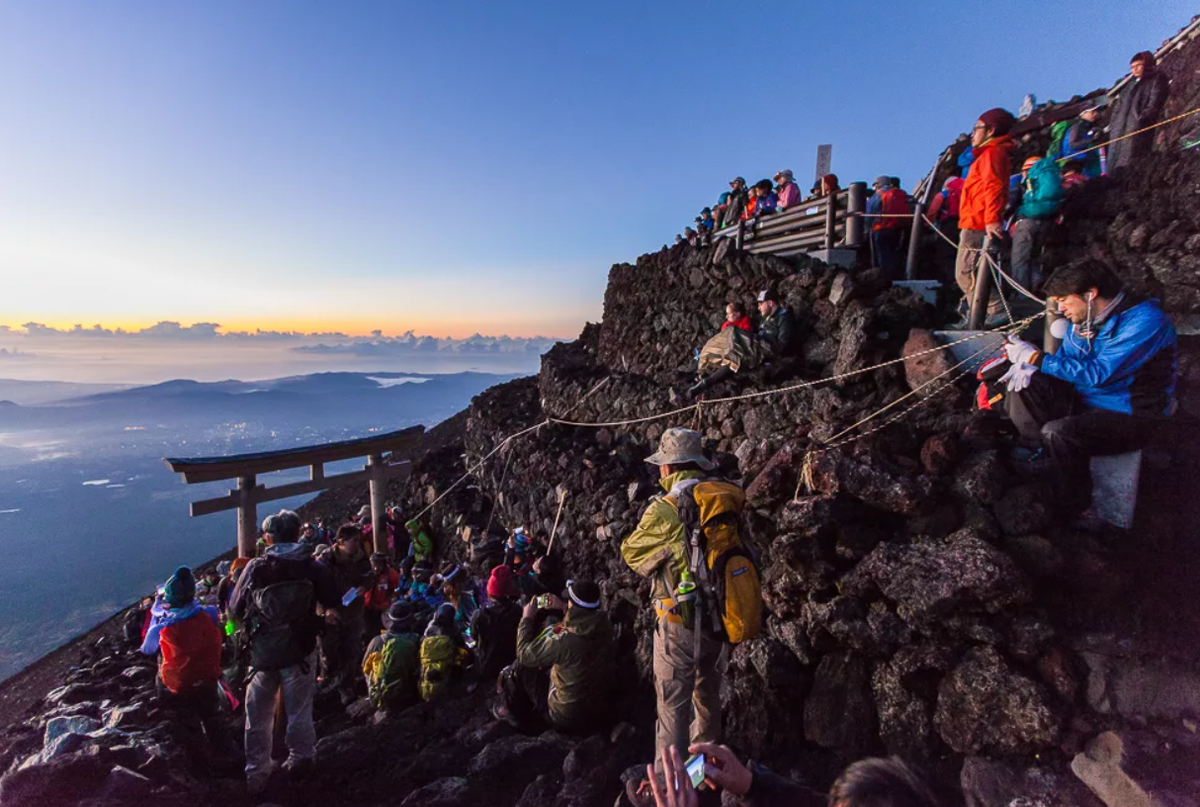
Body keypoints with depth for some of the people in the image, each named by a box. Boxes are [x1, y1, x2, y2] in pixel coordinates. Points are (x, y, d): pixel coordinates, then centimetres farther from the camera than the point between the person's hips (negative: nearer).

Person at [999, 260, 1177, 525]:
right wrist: (1031, 368, -13)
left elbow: (1097, 374, -30)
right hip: (1084, 400, 8)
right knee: (1023, 382, -9)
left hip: (1128, 417, -7)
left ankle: (1076, 511, -11)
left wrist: (1035, 357, -31)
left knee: (1058, 433, -32)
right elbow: (1066, 361, 10)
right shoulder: (1085, 317, 0)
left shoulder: (1144, 322, -22)